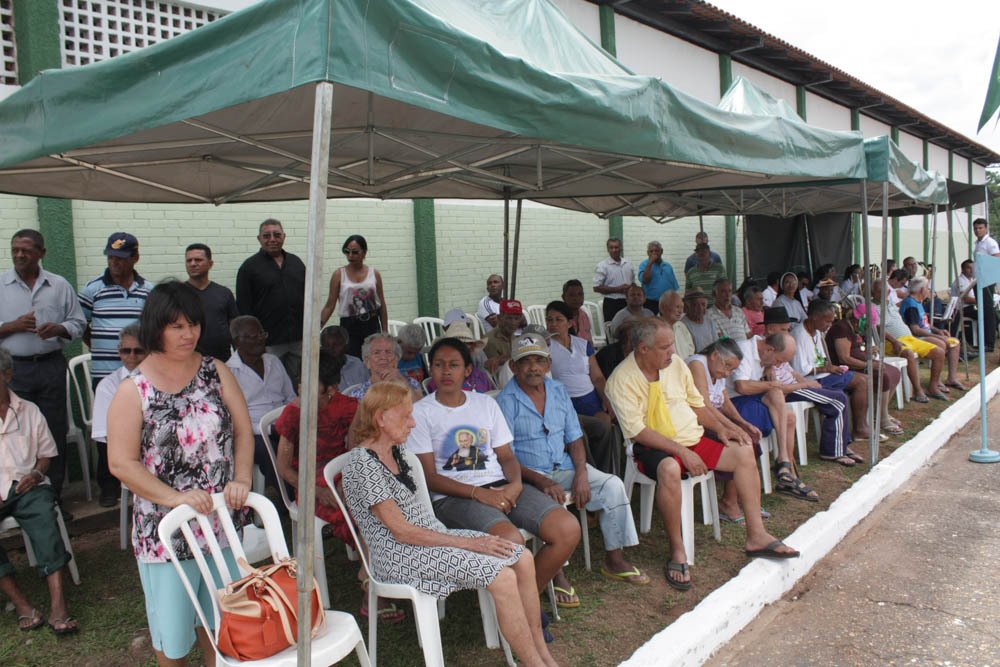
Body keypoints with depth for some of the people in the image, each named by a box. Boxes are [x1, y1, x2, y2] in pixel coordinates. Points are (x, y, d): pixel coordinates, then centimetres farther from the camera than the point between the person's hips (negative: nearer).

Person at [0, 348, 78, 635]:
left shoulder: (29, 410, 14)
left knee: (44, 518, -30)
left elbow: (46, 452, 19)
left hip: (26, 485, 0)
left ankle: (58, 603, -35)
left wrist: (37, 474, -4)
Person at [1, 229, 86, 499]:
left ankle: (53, 495, 15)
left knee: (55, 433, 4)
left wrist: (58, 329, -11)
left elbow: (78, 323, 8)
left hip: (52, 367, 1)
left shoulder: (59, 285, 8)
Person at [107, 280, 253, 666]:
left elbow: (243, 431, 1)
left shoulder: (216, 372, 1)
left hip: (222, 518, 3)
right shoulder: (133, 391, -9)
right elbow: (121, 464, -12)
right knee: (172, 624, 14)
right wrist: (176, 498, -21)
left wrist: (242, 480, -14)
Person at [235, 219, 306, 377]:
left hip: (299, 339, 4)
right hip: (268, 343, -4)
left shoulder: (296, 262, 13)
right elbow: (243, 307, -4)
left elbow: (308, 297, 16)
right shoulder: (249, 266, -1)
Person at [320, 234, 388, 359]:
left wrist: (385, 334, 8)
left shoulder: (374, 274, 5)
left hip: (372, 325, 2)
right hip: (349, 327, -2)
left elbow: (382, 305, 9)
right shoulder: (339, 275, 0)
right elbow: (330, 306, -1)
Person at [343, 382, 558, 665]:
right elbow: (402, 532, -19)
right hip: (400, 557, -9)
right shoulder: (362, 465, -17)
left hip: (433, 534, 9)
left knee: (523, 558, -5)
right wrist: (467, 543, -17)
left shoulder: (392, 452, 11)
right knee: (503, 578, -24)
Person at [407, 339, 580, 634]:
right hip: (453, 497, -5)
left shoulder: (486, 404, 18)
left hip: (501, 487, 5)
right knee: (511, 540, -34)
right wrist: (479, 493, -17)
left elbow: (506, 456, 16)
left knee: (569, 529, -17)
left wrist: (515, 484, -7)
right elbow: (429, 477, -4)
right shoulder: (420, 413, 2)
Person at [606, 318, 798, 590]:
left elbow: (695, 403, 18)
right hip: (653, 448, -7)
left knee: (744, 453, -8)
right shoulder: (622, 379, -14)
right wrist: (682, 452, -23)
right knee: (670, 469, -38)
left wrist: (719, 428, 1)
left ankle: (756, 535, -2)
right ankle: (677, 552, -24)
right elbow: (637, 431, -20)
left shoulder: (676, 365, 6)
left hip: (693, 440, 7)